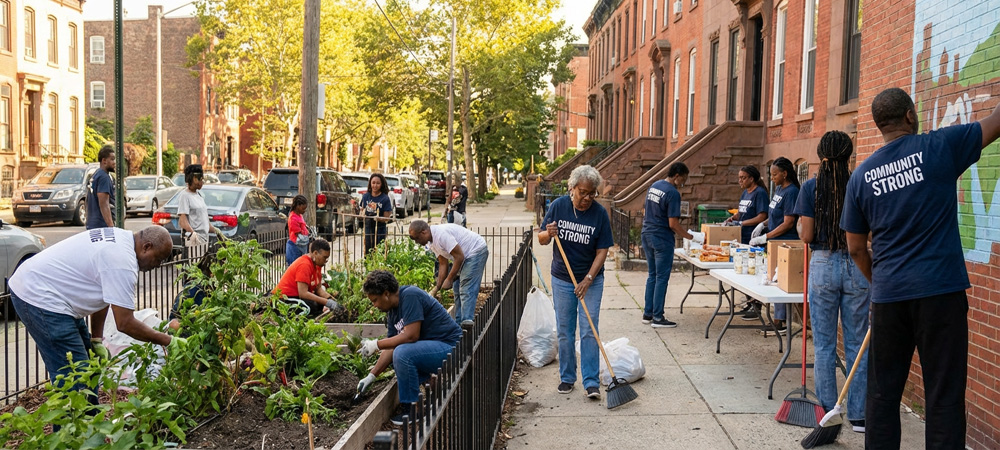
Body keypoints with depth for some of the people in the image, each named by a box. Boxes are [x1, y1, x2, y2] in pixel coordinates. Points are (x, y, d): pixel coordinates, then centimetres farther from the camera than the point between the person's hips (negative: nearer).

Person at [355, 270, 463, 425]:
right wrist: (372, 375, 6)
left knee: (402, 353, -27)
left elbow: (411, 336, -25)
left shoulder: (410, 295, -18)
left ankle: (413, 411, -12)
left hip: (450, 345, -11)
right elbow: (391, 348, 11)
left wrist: (376, 344, -18)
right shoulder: (392, 312, 10)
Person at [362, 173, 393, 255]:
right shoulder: (366, 196, 4)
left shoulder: (385, 198, -8)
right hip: (367, 228, 4)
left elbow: (386, 218, -9)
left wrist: (378, 218, -28)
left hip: (380, 230, -4)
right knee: (367, 251, 8)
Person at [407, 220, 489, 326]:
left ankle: (467, 321, -24)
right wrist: (437, 288, 2)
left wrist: (449, 279, -19)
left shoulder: (441, 234, -27)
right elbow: (443, 264, 8)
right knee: (458, 290, 10)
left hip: (477, 250, -10)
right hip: (466, 256, 11)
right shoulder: (431, 242, 4)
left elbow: (459, 257, -26)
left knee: (466, 290, -18)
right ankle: (458, 323, 13)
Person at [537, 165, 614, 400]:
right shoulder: (558, 206, -6)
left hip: (591, 281, -2)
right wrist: (548, 234, -23)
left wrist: (587, 280, -18)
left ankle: (591, 382, 1)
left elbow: (602, 251, -9)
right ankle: (567, 377, 21)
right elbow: (541, 239, 0)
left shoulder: (600, 213, -10)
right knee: (565, 331, 8)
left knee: (589, 331, -4)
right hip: (562, 280, 2)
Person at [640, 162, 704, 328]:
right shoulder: (673, 193, -17)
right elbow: (673, 224, -19)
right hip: (662, 239, -8)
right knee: (662, 278, 0)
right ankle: (658, 318, 4)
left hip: (647, 235, 8)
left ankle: (647, 314, 19)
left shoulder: (653, 186, 10)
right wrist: (692, 237, -10)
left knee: (652, 276, 16)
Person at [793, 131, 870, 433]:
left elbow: (806, 235, -8)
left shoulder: (811, 187, -6)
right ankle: (858, 415, 14)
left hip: (823, 265, -1)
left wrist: (800, 225, 13)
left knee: (824, 345, 8)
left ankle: (828, 413, 13)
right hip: (857, 267, 1)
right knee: (857, 345, 9)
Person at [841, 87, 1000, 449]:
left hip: (888, 297, 3)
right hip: (940, 292, -3)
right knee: (944, 395, 3)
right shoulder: (939, 147, -4)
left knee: (882, 392, 12)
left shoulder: (861, 176, 5)